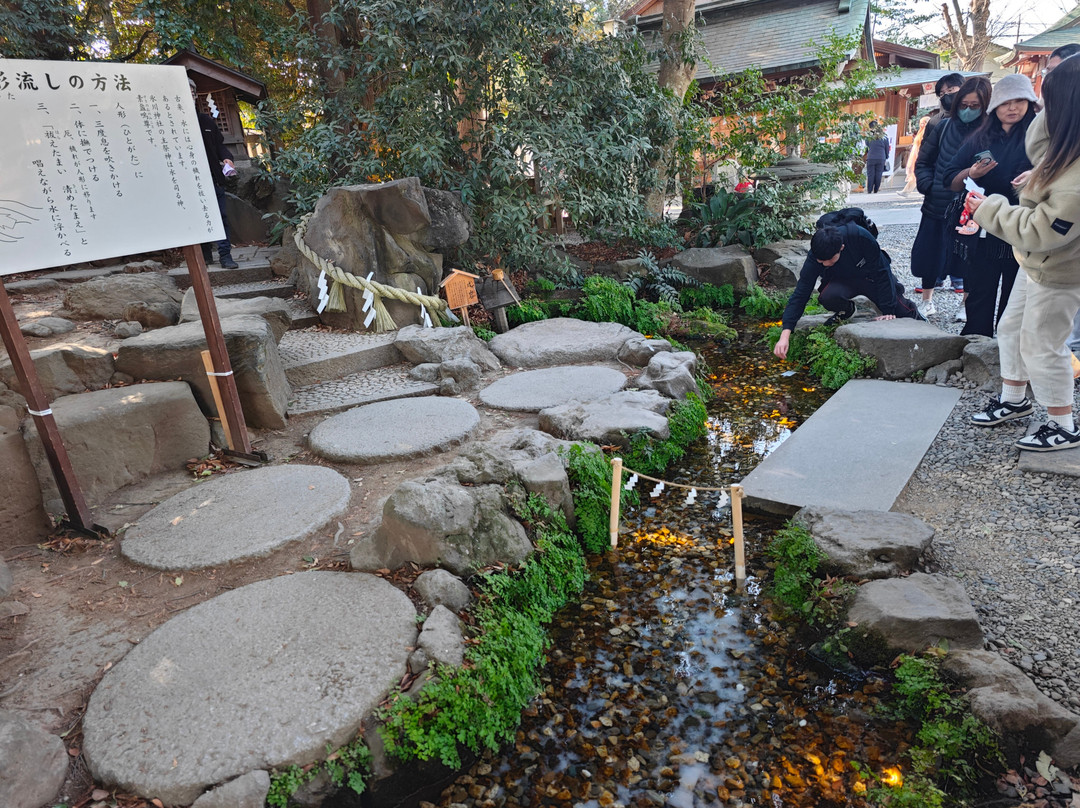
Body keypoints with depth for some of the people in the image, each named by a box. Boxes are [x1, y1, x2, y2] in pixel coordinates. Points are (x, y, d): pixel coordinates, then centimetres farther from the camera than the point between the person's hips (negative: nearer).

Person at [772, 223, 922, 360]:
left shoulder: (860, 236, -34)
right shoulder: (813, 260, -29)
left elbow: (882, 271, -23)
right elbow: (799, 296, -28)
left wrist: (888, 311, -22)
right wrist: (785, 335, -38)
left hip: (871, 276, 0)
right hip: (842, 281, 0)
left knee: (905, 313, -5)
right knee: (827, 297, -34)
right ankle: (845, 310, 2)